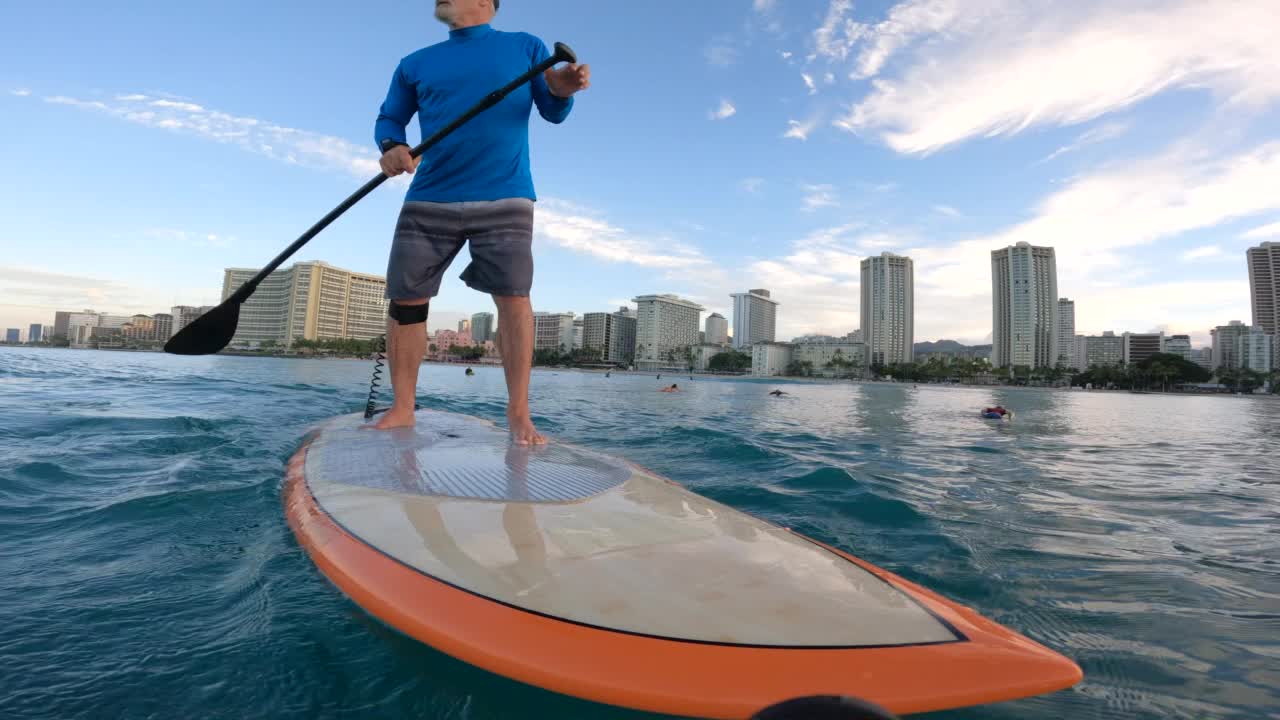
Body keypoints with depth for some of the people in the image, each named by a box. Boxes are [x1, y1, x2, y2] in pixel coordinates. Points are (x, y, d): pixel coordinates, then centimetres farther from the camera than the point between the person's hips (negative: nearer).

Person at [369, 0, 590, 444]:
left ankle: (519, 413, -8)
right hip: (429, 201, 3)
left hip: (504, 199, -3)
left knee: (513, 297, -14)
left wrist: (561, 91, -16)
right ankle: (402, 408, 11)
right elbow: (389, 118, 19)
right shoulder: (415, 64, 18)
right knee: (405, 299, -1)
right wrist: (391, 147, -4)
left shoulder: (526, 48, 13)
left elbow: (552, 112, 8)